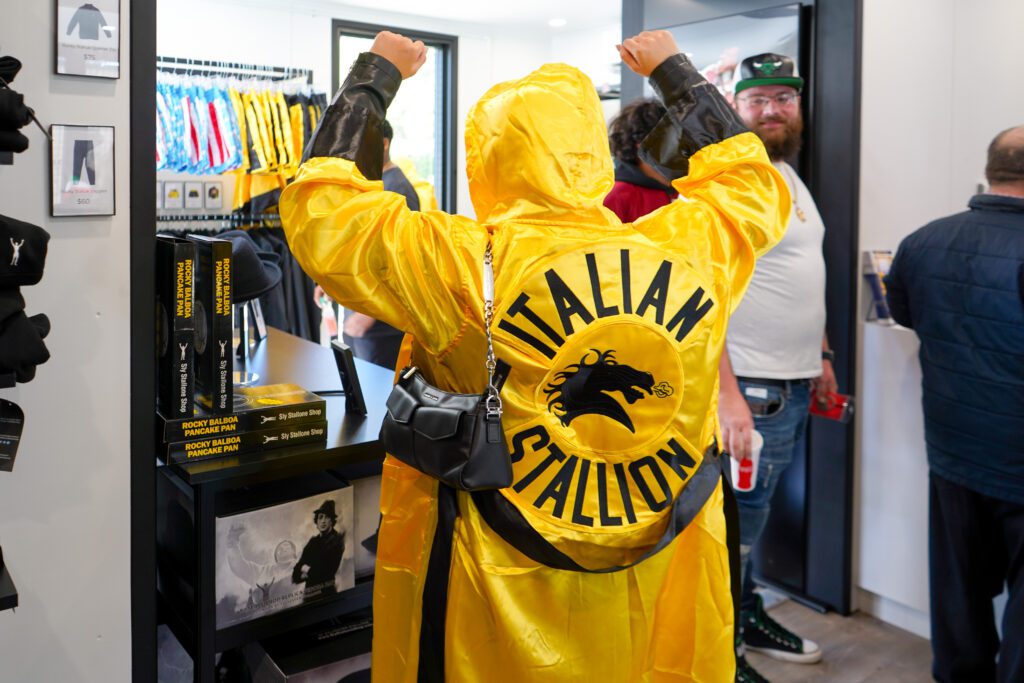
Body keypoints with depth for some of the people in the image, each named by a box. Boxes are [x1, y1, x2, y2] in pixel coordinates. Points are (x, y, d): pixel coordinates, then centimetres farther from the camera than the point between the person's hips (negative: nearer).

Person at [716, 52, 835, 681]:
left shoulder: (789, 175, 16)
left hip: (795, 380, 9)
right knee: (737, 518, 1)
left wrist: (822, 355, 19)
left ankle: (747, 615, 38)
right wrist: (726, 395, -26)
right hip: (748, 386, -9)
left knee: (755, 506, 20)